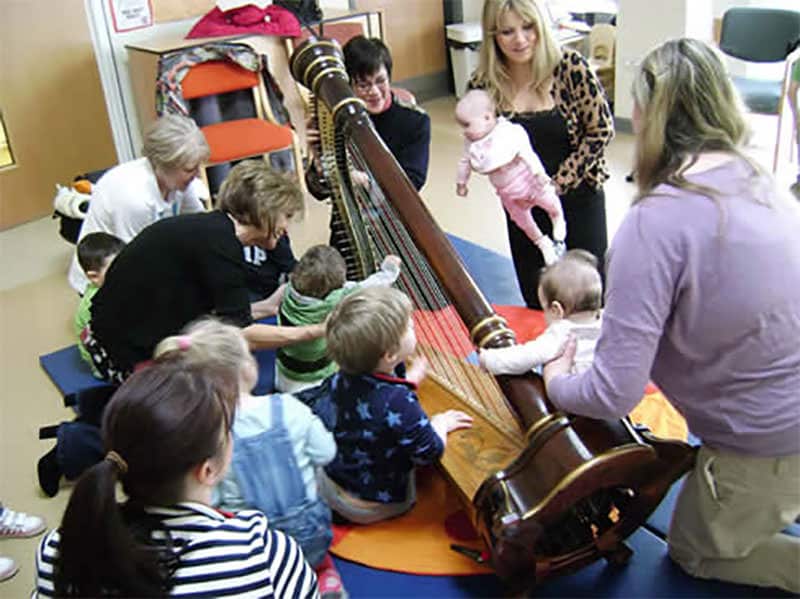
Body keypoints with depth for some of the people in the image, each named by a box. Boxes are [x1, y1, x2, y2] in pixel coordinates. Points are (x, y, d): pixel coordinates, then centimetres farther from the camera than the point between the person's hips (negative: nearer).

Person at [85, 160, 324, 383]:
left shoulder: (210, 228, 6)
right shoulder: (219, 241, -21)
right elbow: (241, 335, -21)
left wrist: (267, 307, 10)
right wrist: (315, 331, -16)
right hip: (131, 359, -9)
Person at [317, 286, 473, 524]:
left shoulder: (345, 377, -12)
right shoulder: (400, 405, -35)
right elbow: (431, 451, -20)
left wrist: (410, 378, 12)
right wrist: (440, 424, -3)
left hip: (329, 485, 6)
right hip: (371, 507, -6)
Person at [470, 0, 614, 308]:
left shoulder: (570, 66, -18)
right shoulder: (483, 83, -10)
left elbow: (601, 129, -10)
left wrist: (560, 181, -13)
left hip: (578, 194, -2)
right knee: (535, 299, 15)